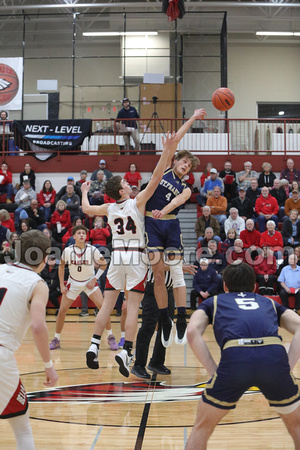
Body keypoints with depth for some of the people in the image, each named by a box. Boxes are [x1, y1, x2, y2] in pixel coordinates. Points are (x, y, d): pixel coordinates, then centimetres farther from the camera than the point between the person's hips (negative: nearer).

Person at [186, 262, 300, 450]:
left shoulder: (213, 302, 31)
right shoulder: (269, 302, 36)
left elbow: (193, 332, 10)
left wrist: (214, 371, 10)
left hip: (234, 359, -1)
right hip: (275, 357, 2)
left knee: (202, 427, 23)